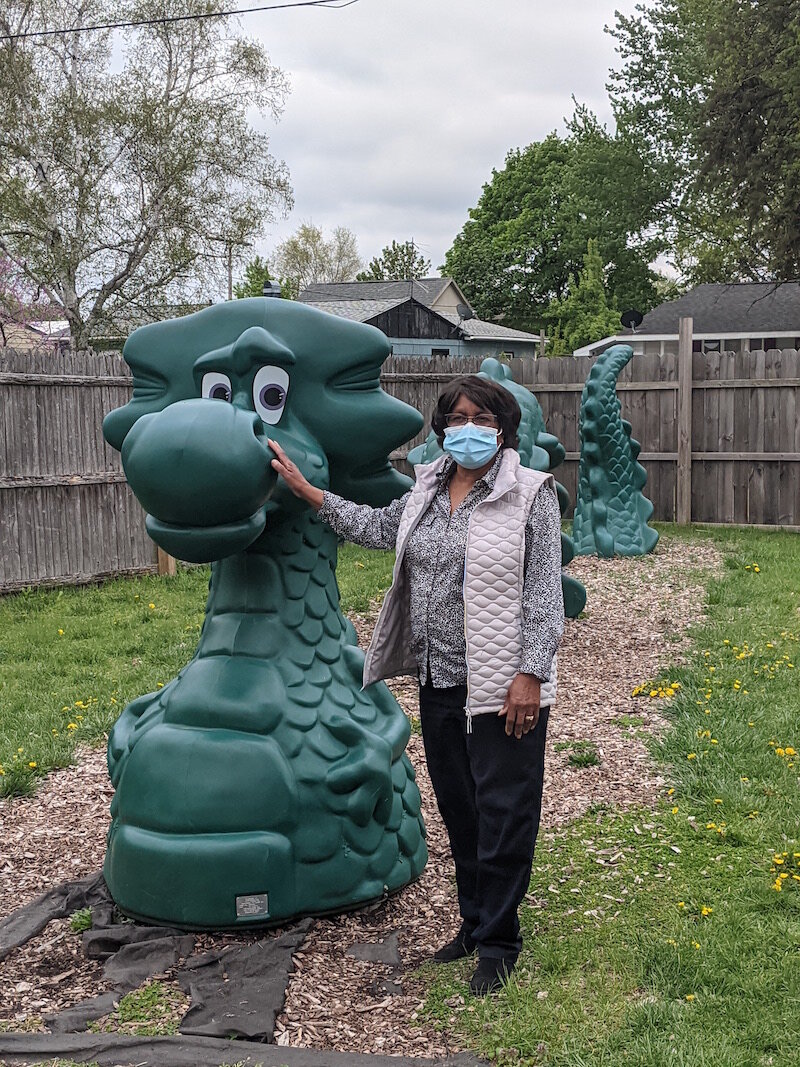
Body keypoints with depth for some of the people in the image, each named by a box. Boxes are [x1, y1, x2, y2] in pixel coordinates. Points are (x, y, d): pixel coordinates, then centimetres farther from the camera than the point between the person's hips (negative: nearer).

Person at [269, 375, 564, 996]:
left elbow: (543, 594, -12)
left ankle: (498, 942, 16)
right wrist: (307, 491, 22)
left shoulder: (530, 495, -10)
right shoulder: (429, 489, 9)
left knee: (503, 812, 1)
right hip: (440, 682, 7)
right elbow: (379, 527, 24)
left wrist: (530, 675, -17)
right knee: (458, 808, 16)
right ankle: (474, 921, 33)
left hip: (502, 686, -6)